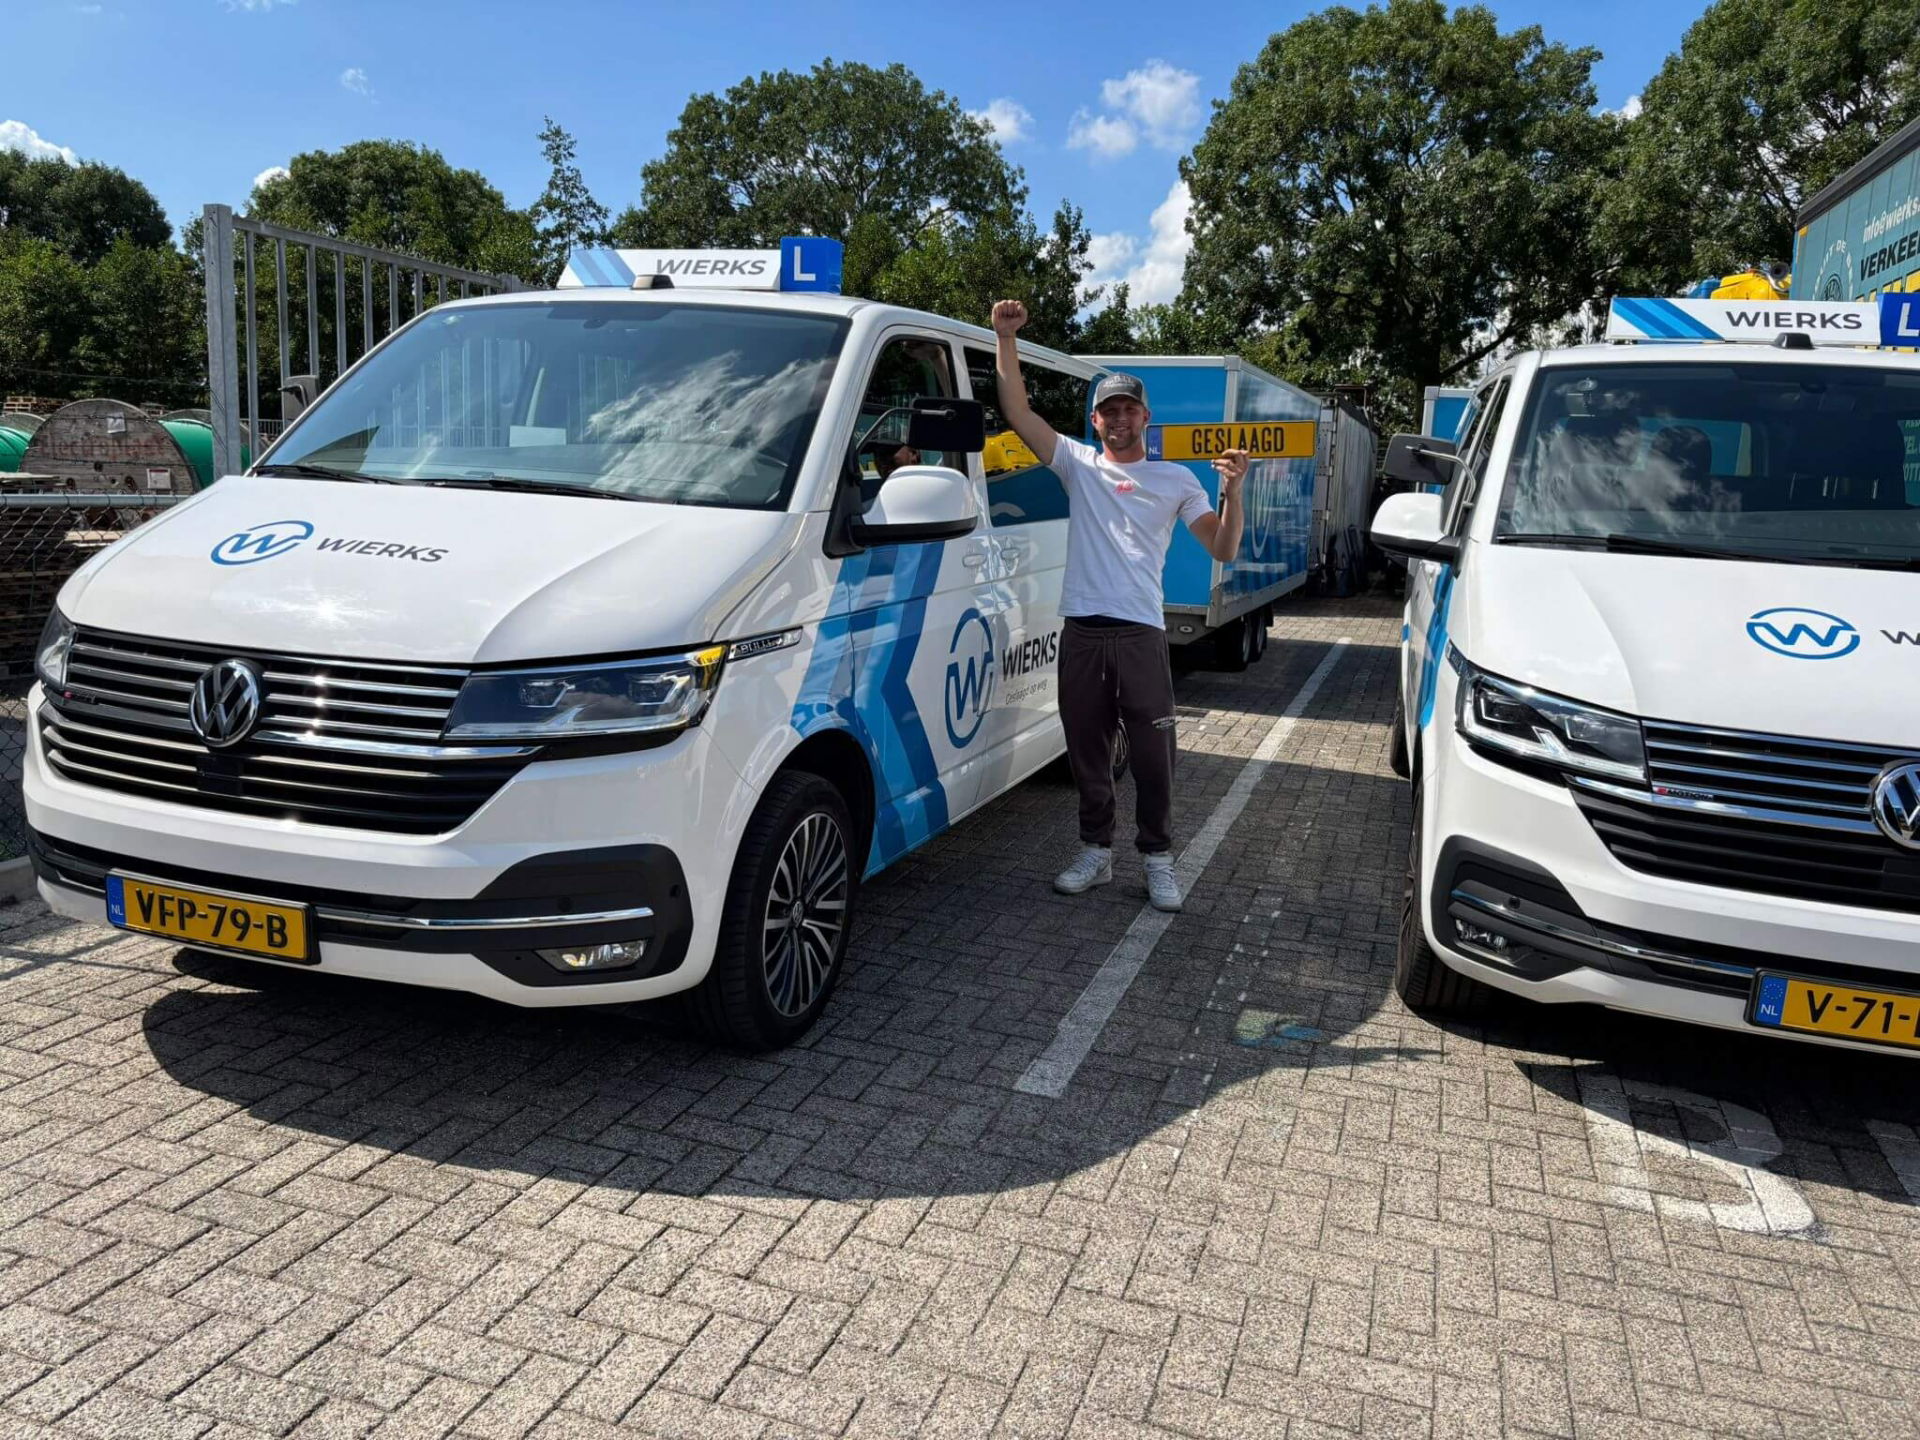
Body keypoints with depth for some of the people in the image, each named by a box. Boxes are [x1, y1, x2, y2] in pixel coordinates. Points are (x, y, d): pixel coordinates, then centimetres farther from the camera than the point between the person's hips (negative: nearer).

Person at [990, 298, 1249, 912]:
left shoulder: (1175, 479, 9)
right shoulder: (1078, 463, 11)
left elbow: (1223, 550, 5)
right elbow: (1017, 411, 2)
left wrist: (1232, 492, -11)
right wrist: (1006, 338, -5)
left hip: (1141, 633, -2)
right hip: (1082, 631, 2)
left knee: (1153, 753, 0)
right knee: (1086, 749, 10)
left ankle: (1158, 858, 13)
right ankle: (1095, 850, 24)